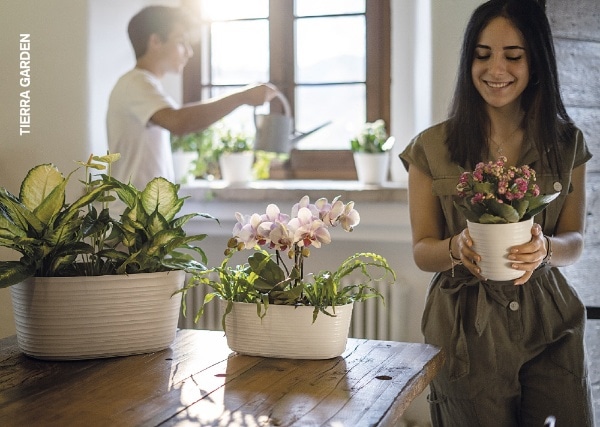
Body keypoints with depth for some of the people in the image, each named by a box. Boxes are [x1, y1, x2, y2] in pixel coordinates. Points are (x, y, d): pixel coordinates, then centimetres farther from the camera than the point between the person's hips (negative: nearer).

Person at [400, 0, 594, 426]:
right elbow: (421, 250, 0)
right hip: (467, 331, -1)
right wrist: (456, 248, -23)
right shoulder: (432, 148, -3)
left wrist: (545, 248, -19)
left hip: (549, 325, 2)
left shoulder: (567, 144, 3)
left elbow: (575, 242, 4)